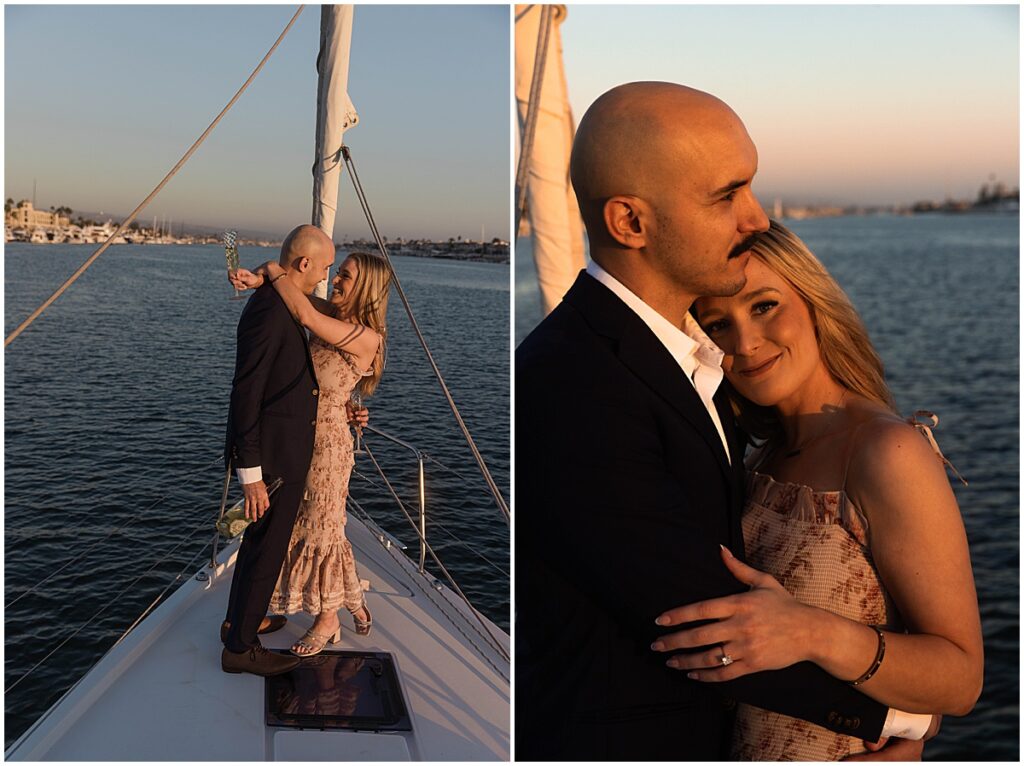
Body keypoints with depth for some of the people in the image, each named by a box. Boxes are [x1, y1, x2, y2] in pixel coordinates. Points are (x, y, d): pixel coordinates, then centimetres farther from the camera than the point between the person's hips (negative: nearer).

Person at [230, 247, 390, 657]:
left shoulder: (366, 337, -19)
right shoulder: (330, 313, 2)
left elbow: (305, 315, -31)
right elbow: (281, 271, 8)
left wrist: (272, 271, -17)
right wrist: (258, 277, -15)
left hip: (327, 440, -8)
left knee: (321, 528, 6)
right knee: (317, 526, 16)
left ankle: (327, 619, 25)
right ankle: (355, 605, 33)